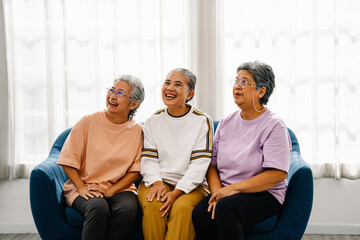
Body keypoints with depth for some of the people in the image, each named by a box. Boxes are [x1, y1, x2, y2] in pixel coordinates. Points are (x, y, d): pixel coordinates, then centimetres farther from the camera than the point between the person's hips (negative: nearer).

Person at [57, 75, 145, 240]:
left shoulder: (137, 131, 3)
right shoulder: (88, 122, -2)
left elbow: (136, 171, 2)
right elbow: (68, 161, 0)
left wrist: (110, 190, -10)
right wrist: (81, 187, -12)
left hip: (119, 188, 2)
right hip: (84, 186, -1)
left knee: (128, 208, -31)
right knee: (98, 208, -34)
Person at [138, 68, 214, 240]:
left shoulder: (202, 121, 2)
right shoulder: (153, 121, 12)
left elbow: (200, 164, -6)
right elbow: (148, 159, 7)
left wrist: (177, 191, -17)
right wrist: (157, 182, -14)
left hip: (189, 185, -2)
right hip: (156, 182, 2)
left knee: (182, 207, -33)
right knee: (152, 205, -30)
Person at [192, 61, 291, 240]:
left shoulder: (274, 126, -6)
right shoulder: (226, 124, 13)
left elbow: (278, 174, -15)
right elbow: (212, 165, 10)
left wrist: (232, 189, -16)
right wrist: (217, 193, -10)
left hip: (265, 194, -4)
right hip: (226, 192, 5)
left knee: (226, 208, -33)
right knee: (200, 214, -25)